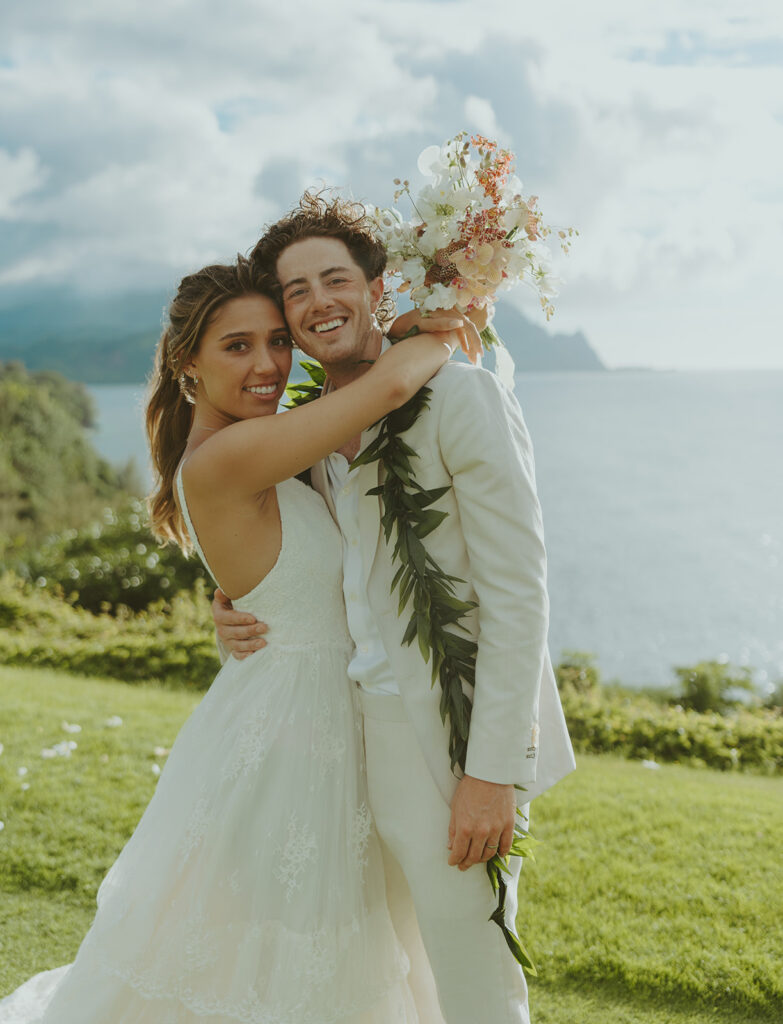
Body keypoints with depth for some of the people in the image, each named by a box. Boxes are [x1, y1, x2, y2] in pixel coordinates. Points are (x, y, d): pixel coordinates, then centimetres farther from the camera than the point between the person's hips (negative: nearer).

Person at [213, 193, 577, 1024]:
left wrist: (493, 770, -20)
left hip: (458, 745, -7)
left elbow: (518, 592, -17)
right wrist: (239, 618, 0)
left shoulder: (461, 397, -13)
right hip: (369, 739, 7)